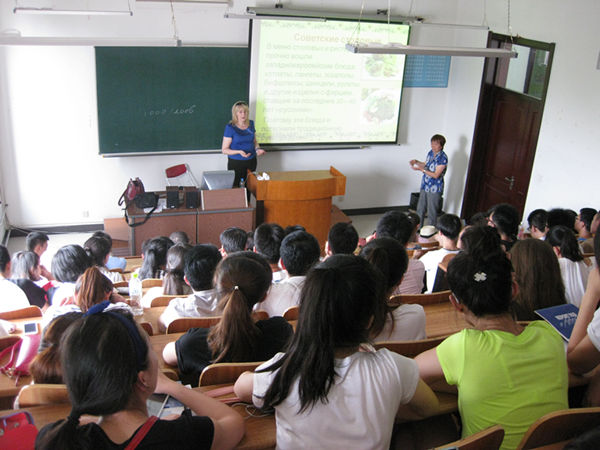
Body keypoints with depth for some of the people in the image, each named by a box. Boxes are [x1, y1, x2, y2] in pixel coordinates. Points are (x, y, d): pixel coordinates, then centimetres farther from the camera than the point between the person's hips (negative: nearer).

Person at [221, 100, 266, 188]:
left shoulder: (251, 124, 6)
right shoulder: (230, 127, -9)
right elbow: (224, 150, -9)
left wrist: (257, 149, -1)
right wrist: (239, 152, -23)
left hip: (251, 162, 5)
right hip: (235, 163, -4)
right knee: (236, 187, -8)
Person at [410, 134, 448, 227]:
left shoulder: (443, 158, -20)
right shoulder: (431, 152, 3)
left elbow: (436, 175, -22)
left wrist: (420, 169, -26)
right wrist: (417, 162, 1)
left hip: (434, 189, -8)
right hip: (425, 186, 8)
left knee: (432, 212, 2)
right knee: (420, 209, 18)